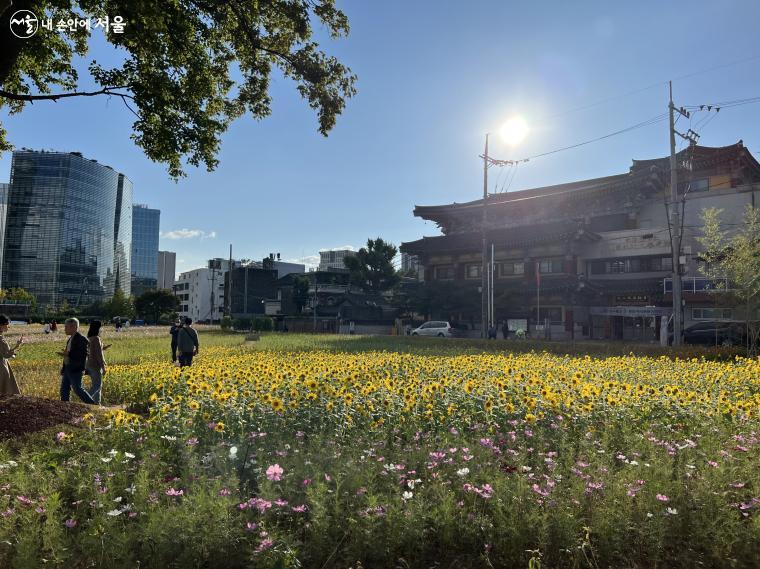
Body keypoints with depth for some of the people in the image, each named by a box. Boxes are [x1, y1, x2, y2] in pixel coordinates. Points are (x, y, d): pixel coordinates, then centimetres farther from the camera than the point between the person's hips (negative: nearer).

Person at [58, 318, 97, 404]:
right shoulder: (71, 338, 13)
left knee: (77, 389, -5)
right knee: (64, 390, 9)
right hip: (67, 369, 9)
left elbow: (83, 355, -22)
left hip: (76, 370, -9)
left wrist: (68, 354, -27)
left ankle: (93, 405, 5)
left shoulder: (82, 339, -16)